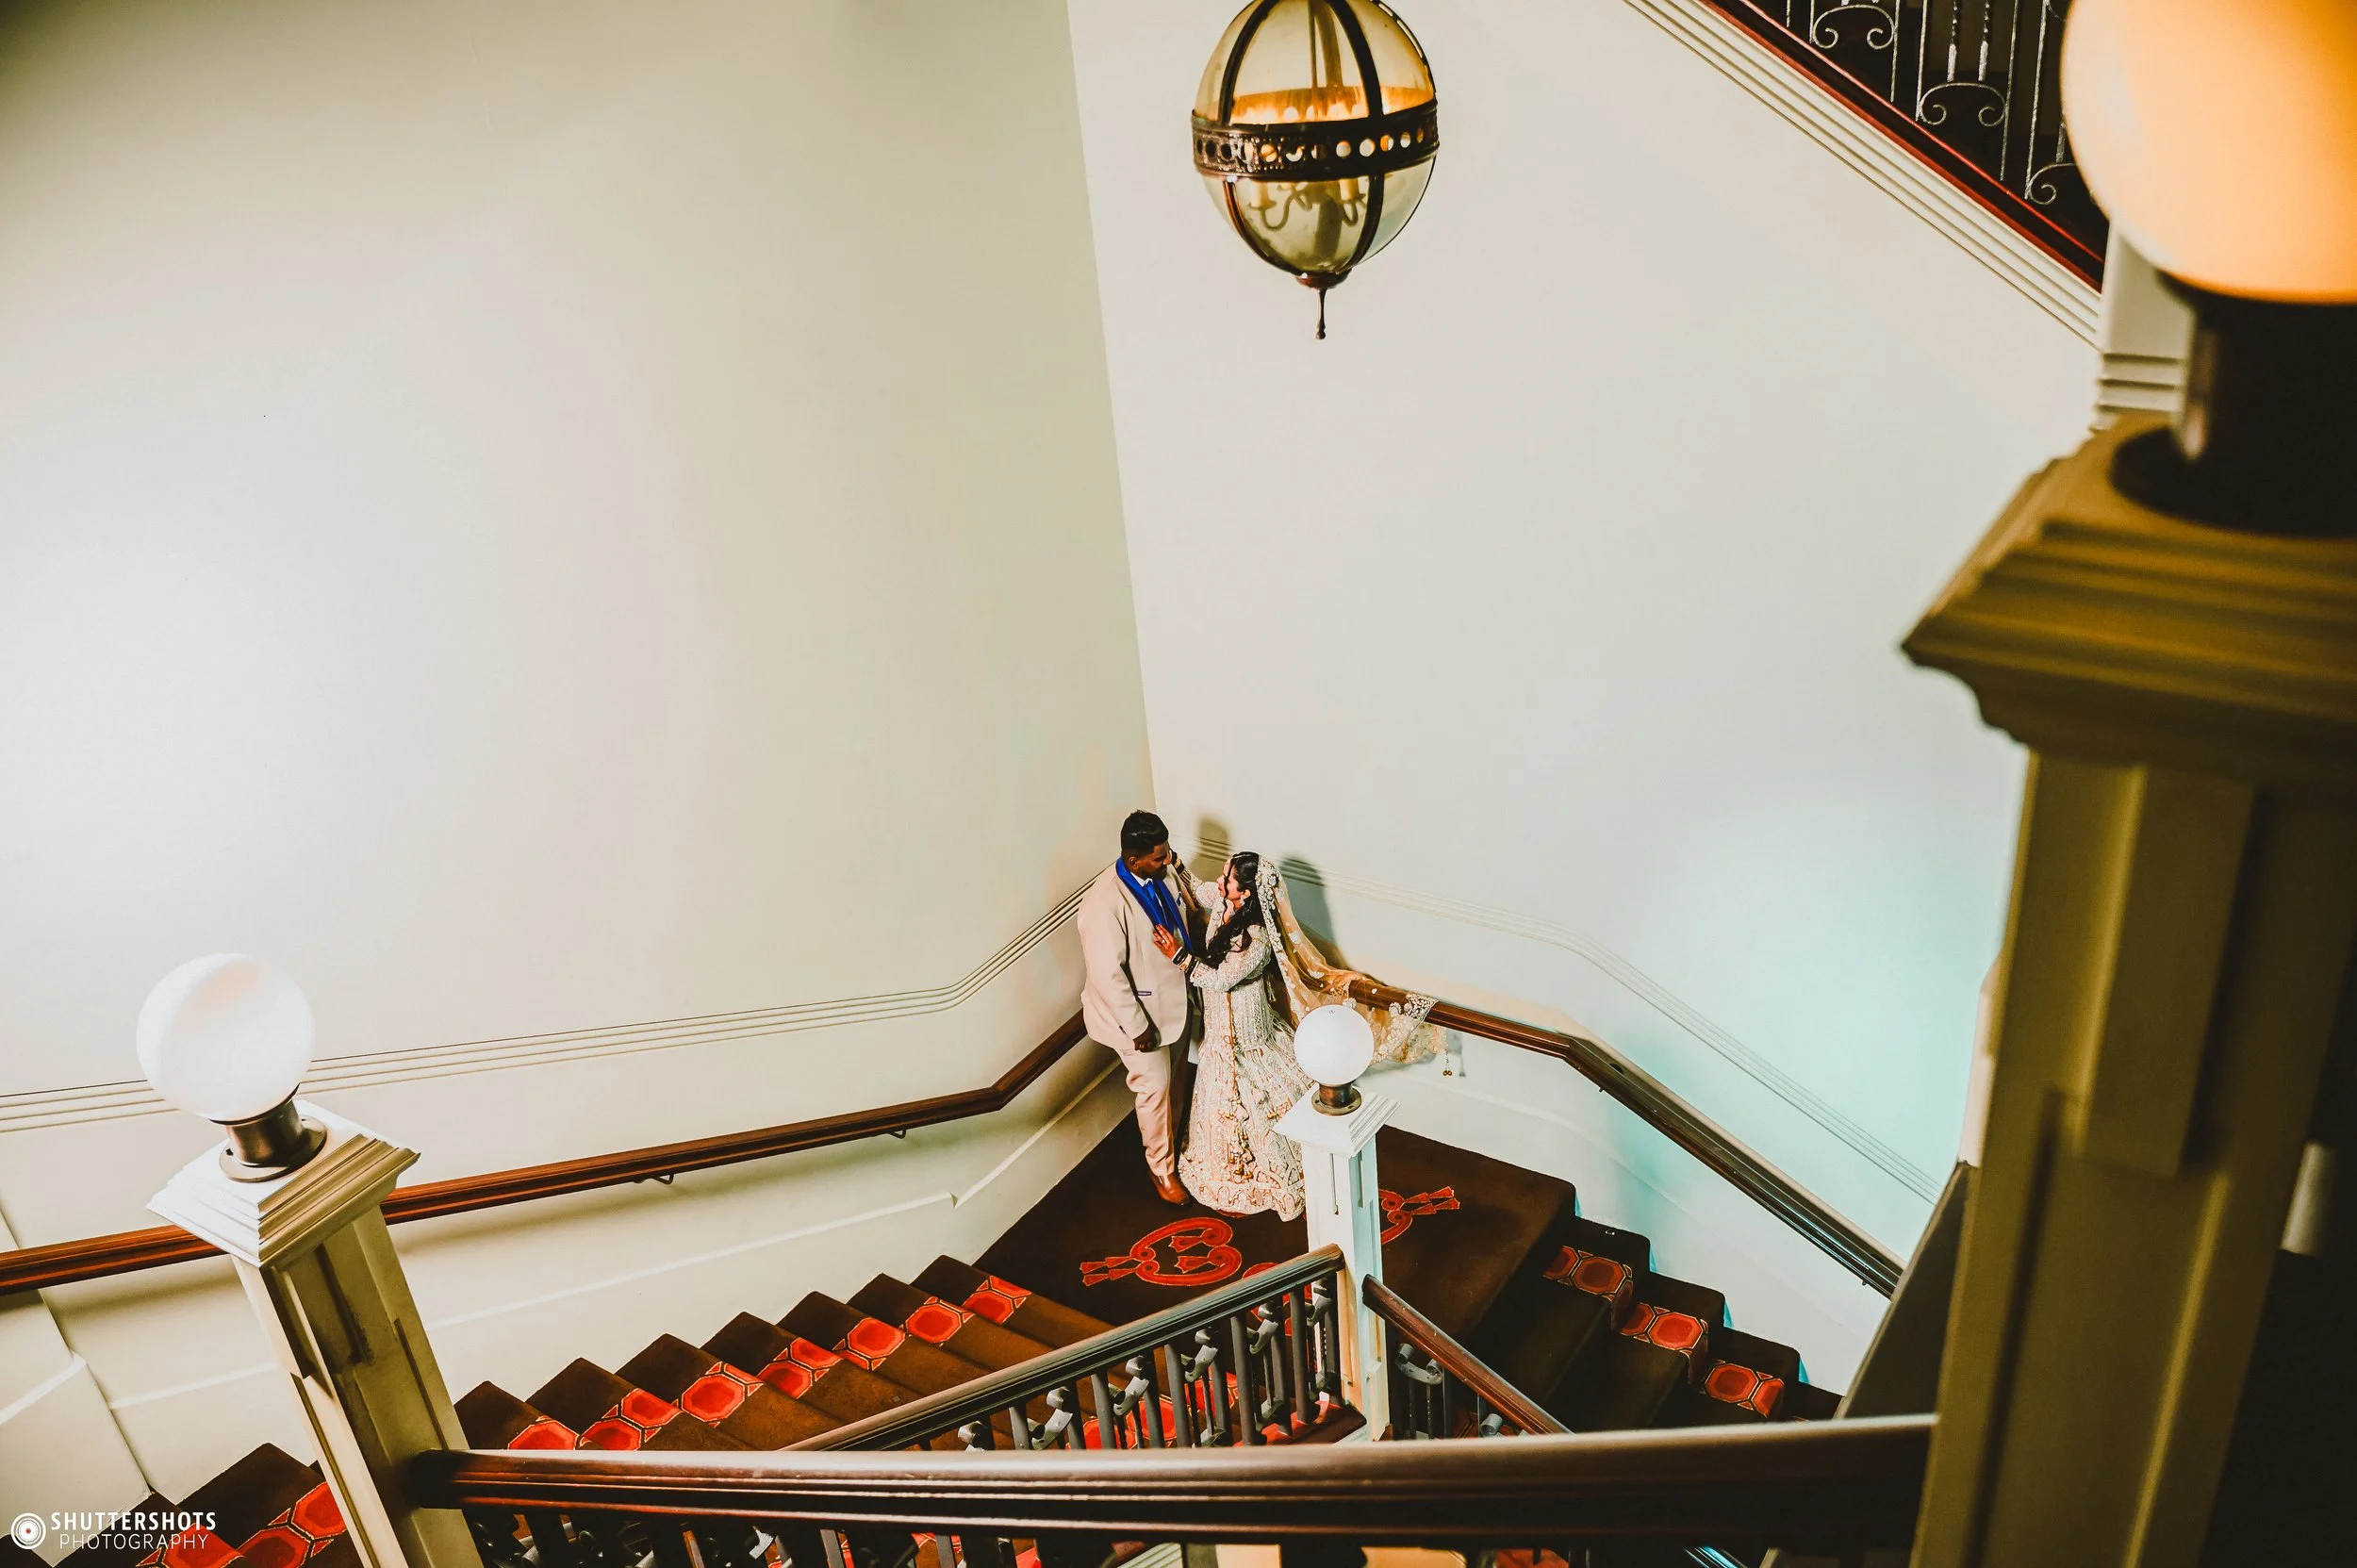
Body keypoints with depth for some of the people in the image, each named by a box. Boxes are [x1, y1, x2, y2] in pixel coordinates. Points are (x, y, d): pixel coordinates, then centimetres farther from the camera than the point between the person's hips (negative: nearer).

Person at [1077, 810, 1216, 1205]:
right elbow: (1107, 975, -27)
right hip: (1141, 1011, -7)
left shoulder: (1167, 871, -11)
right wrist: (1137, 1027, -21)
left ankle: (1175, 1135, 50)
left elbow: (1193, 910, 8)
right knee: (1154, 1089, 9)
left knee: (1176, 1077, 25)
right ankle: (1163, 1168, 31)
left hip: (1178, 997, 7)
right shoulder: (1104, 903, -32)